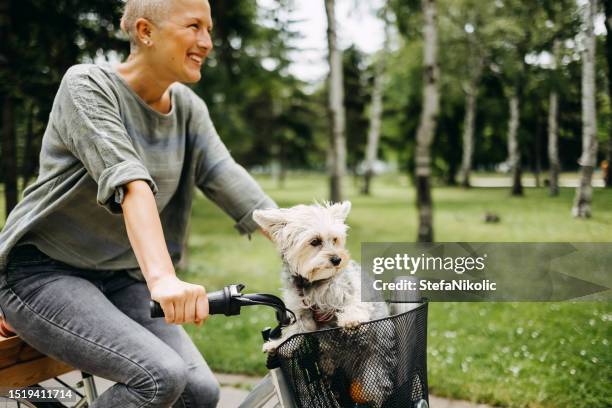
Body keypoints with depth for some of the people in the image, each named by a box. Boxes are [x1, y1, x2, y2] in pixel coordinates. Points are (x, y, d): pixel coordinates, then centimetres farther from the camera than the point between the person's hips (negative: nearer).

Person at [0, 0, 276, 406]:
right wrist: (163, 278, -46)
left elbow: (231, 182, -6)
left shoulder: (187, 108, 3)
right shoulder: (87, 85, -16)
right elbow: (128, 182, -32)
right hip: (44, 271, -6)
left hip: (120, 278, 6)